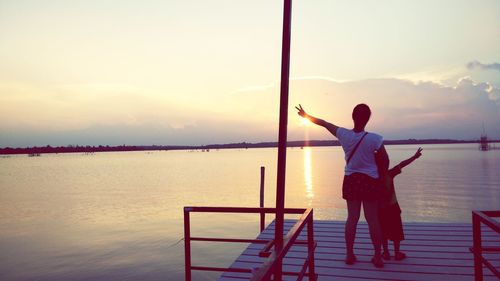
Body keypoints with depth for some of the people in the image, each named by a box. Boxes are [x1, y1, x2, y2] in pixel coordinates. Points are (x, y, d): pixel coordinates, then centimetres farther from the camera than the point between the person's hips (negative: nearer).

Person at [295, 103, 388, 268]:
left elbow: (323, 123, 3)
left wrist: (305, 115, 16)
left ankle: (349, 254, 17)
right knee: (373, 219, 5)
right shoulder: (374, 139, -17)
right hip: (370, 181, -3)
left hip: (351, 180, 3)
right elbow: (385, 160, -7)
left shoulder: (344, 135, -10)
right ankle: (377, 256, 14)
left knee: (352, 218, 11)